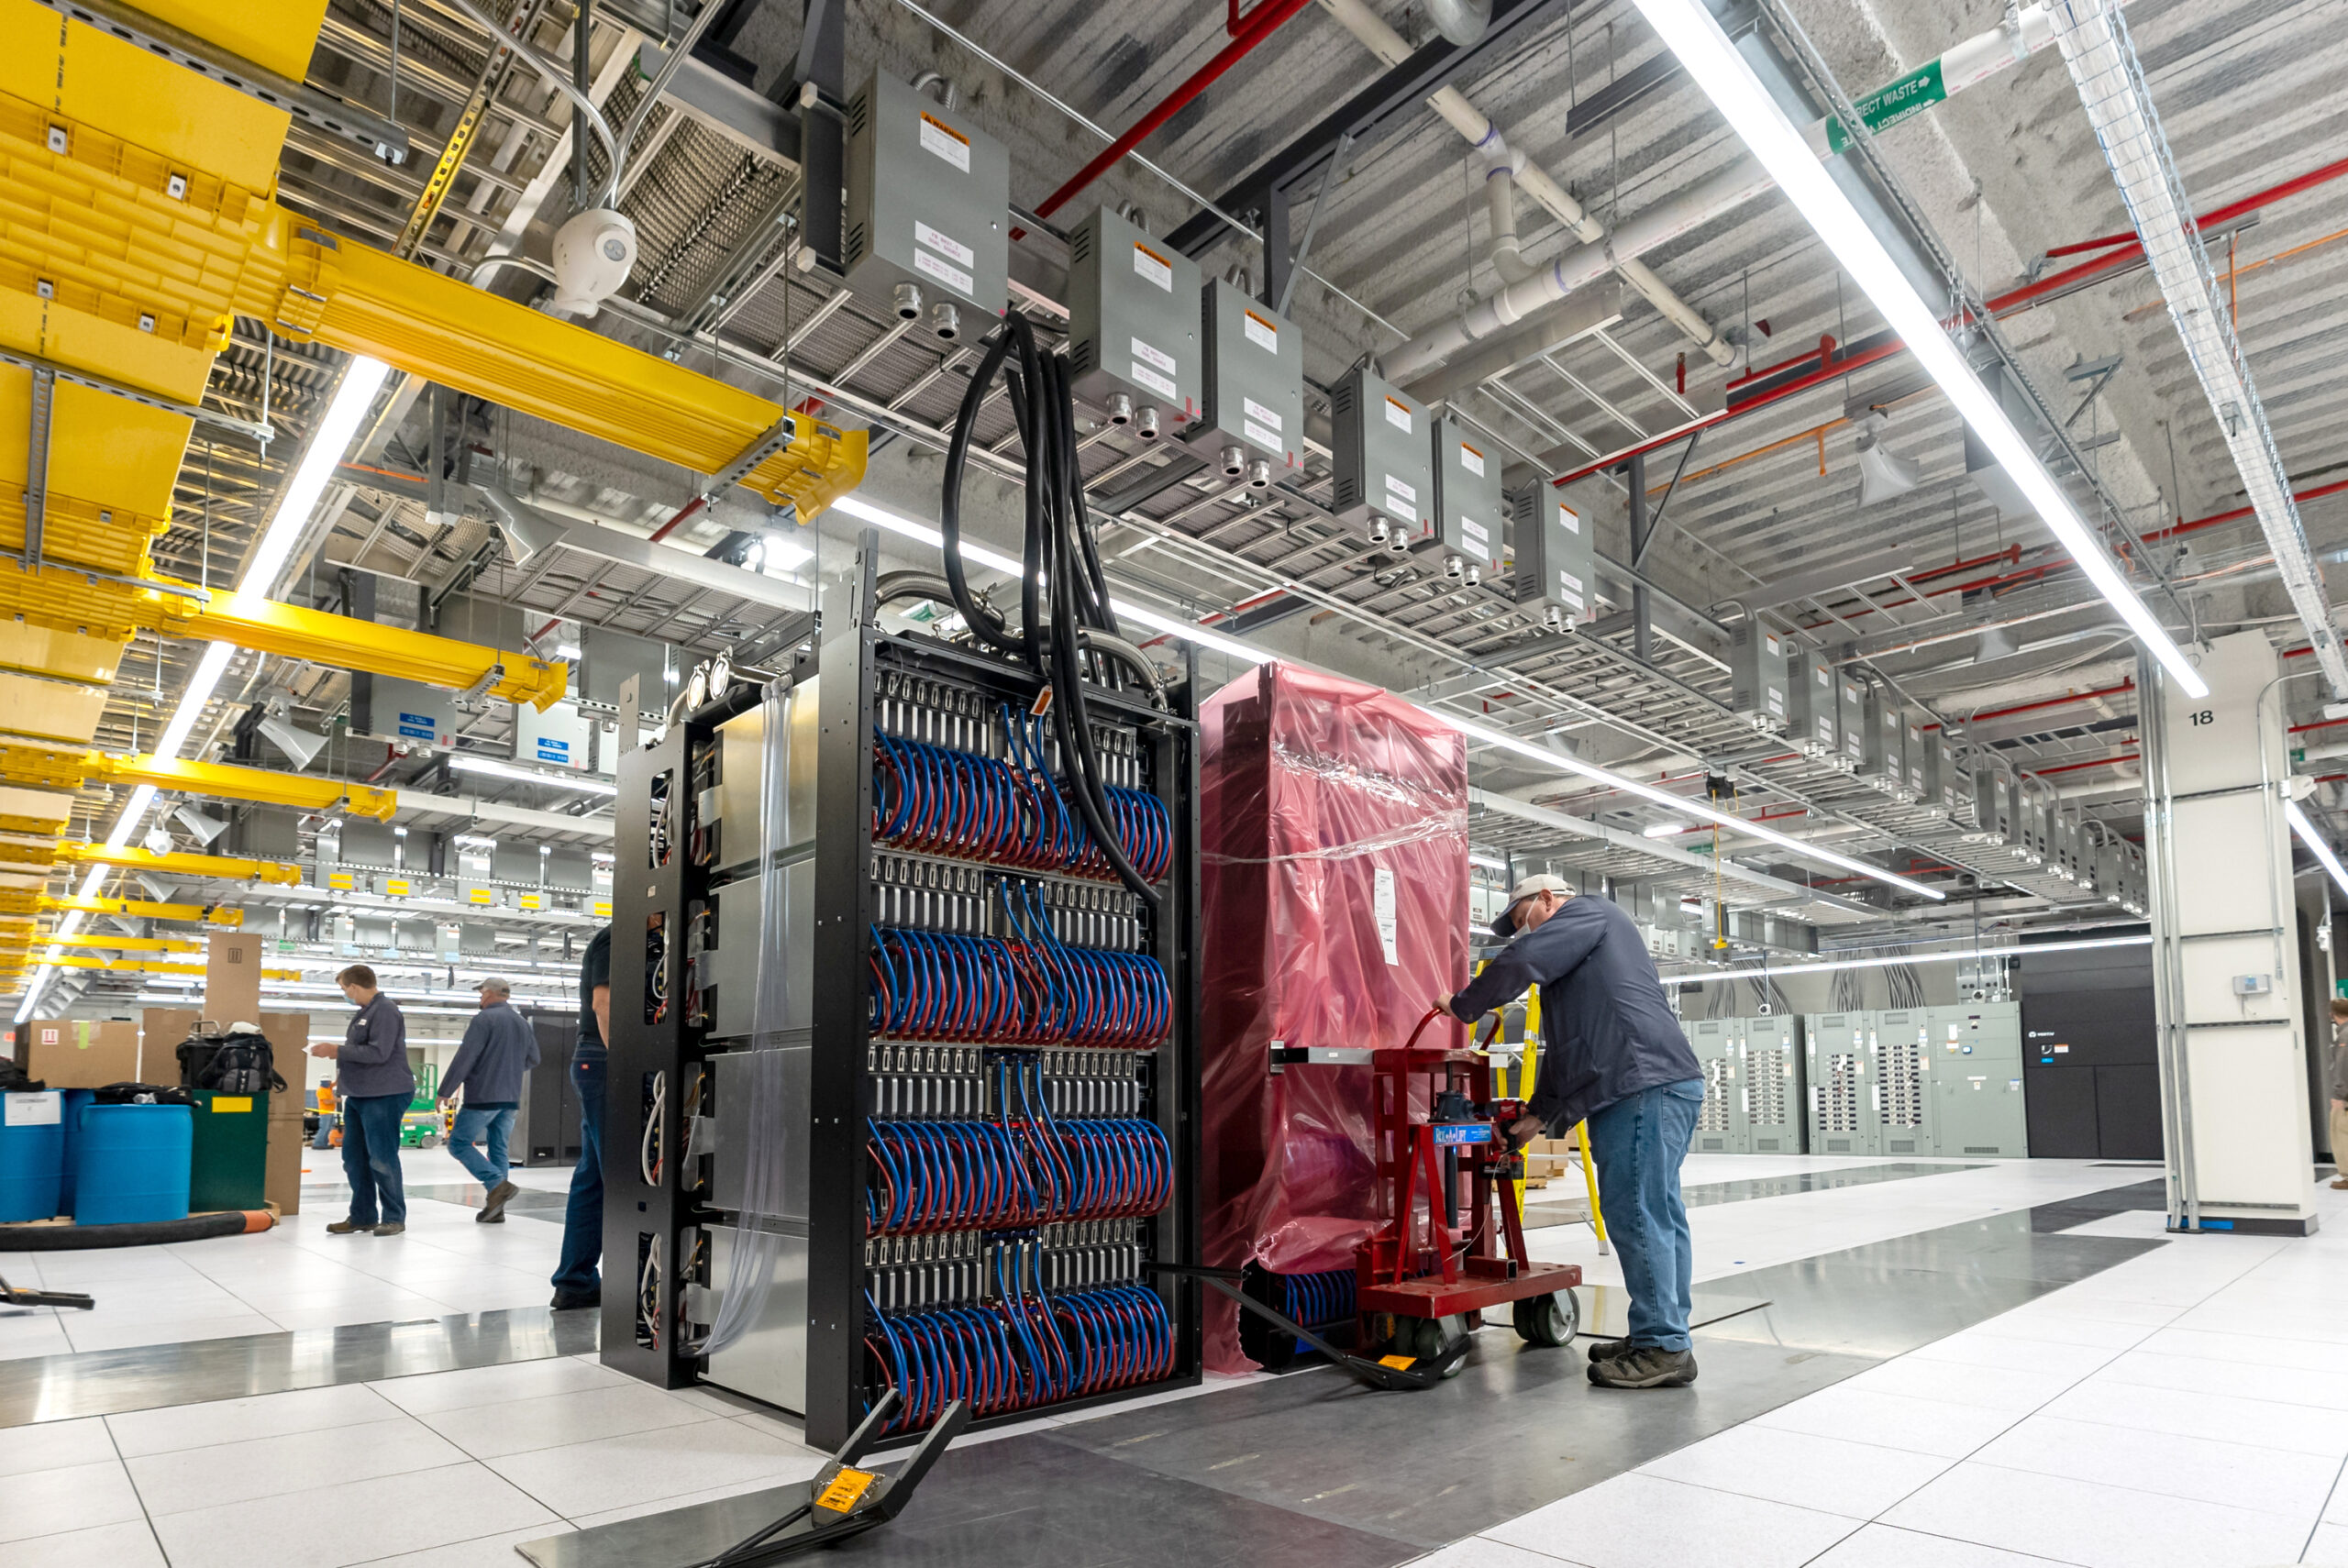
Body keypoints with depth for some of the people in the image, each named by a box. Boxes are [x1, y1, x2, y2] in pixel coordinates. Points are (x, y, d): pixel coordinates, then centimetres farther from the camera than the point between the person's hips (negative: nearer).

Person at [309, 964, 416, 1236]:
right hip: (358, 1096, 10)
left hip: (384, 1096, -10)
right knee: (354, 1157, 12)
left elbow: (379, 1053, -23)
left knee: (382, 1158, -5)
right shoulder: (364, 1012, 16)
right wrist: (343, 1080, 21)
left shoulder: (385, 1010, -14)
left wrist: (336, 1050, -17)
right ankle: (362, 1216, 21)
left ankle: (394, 1217, 4)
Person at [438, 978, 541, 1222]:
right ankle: (496, 1208, 8)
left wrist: (445, 1090, -6)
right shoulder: (523, 1023, 13)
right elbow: (533, 1060, 20)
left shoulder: (483, 1019, -9)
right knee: (498, 1148, 10)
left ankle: (497, 1184, -16)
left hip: (483, 1096, -7)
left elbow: (465, 1057, -13)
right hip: (511, 1099, 7)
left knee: (459, 1142, 1)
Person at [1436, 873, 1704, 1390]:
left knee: (1636, 1215, -9)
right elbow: (1564, 1051, 29)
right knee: (1658, 1215, 13)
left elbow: (1522, 961, -14)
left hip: (1645, 1085, -11)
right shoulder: (1578, 959, 32)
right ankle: (1665, 1336, 19)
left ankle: (1663, 1347, -5)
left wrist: (1464, 1004, -1)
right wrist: (1539, 1115, 23)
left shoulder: (1588, 912, 3)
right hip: (1662, 1089, 11)